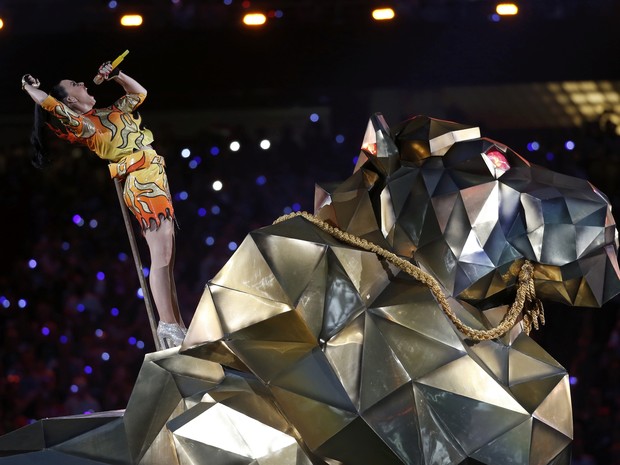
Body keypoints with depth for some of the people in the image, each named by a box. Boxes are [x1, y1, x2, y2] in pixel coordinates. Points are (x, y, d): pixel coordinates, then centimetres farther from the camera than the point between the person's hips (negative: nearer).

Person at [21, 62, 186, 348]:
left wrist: (115, 75, 21)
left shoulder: (107, 114, 21)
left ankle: (176, 328, 5)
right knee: (161, 256, -15)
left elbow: (139, 93, 34)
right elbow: (47, 103, -15)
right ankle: (168, 326, -18)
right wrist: (29, 88, 3)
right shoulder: (83, 125, -4)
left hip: (155, 180, 8)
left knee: (166, 258, 5)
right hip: (142, 184, -8)